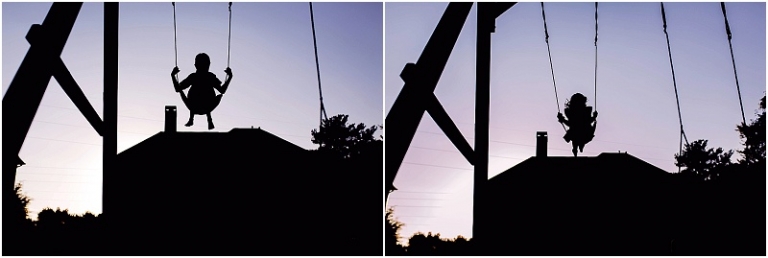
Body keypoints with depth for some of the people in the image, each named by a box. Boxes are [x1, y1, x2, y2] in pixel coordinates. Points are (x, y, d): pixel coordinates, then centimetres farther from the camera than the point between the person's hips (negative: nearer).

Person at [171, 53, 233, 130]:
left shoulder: (192, 77, -5)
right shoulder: (211, 77, -5)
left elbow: (178, 88, -3)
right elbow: (222, 90, 0)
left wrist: (173, 75, 9)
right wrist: (229, 77, 7)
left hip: (193, 107, 0)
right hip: (208, 107, 0)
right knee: (219, 95, 30)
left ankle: (191, 119, 30)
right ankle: (210, 121, 23)